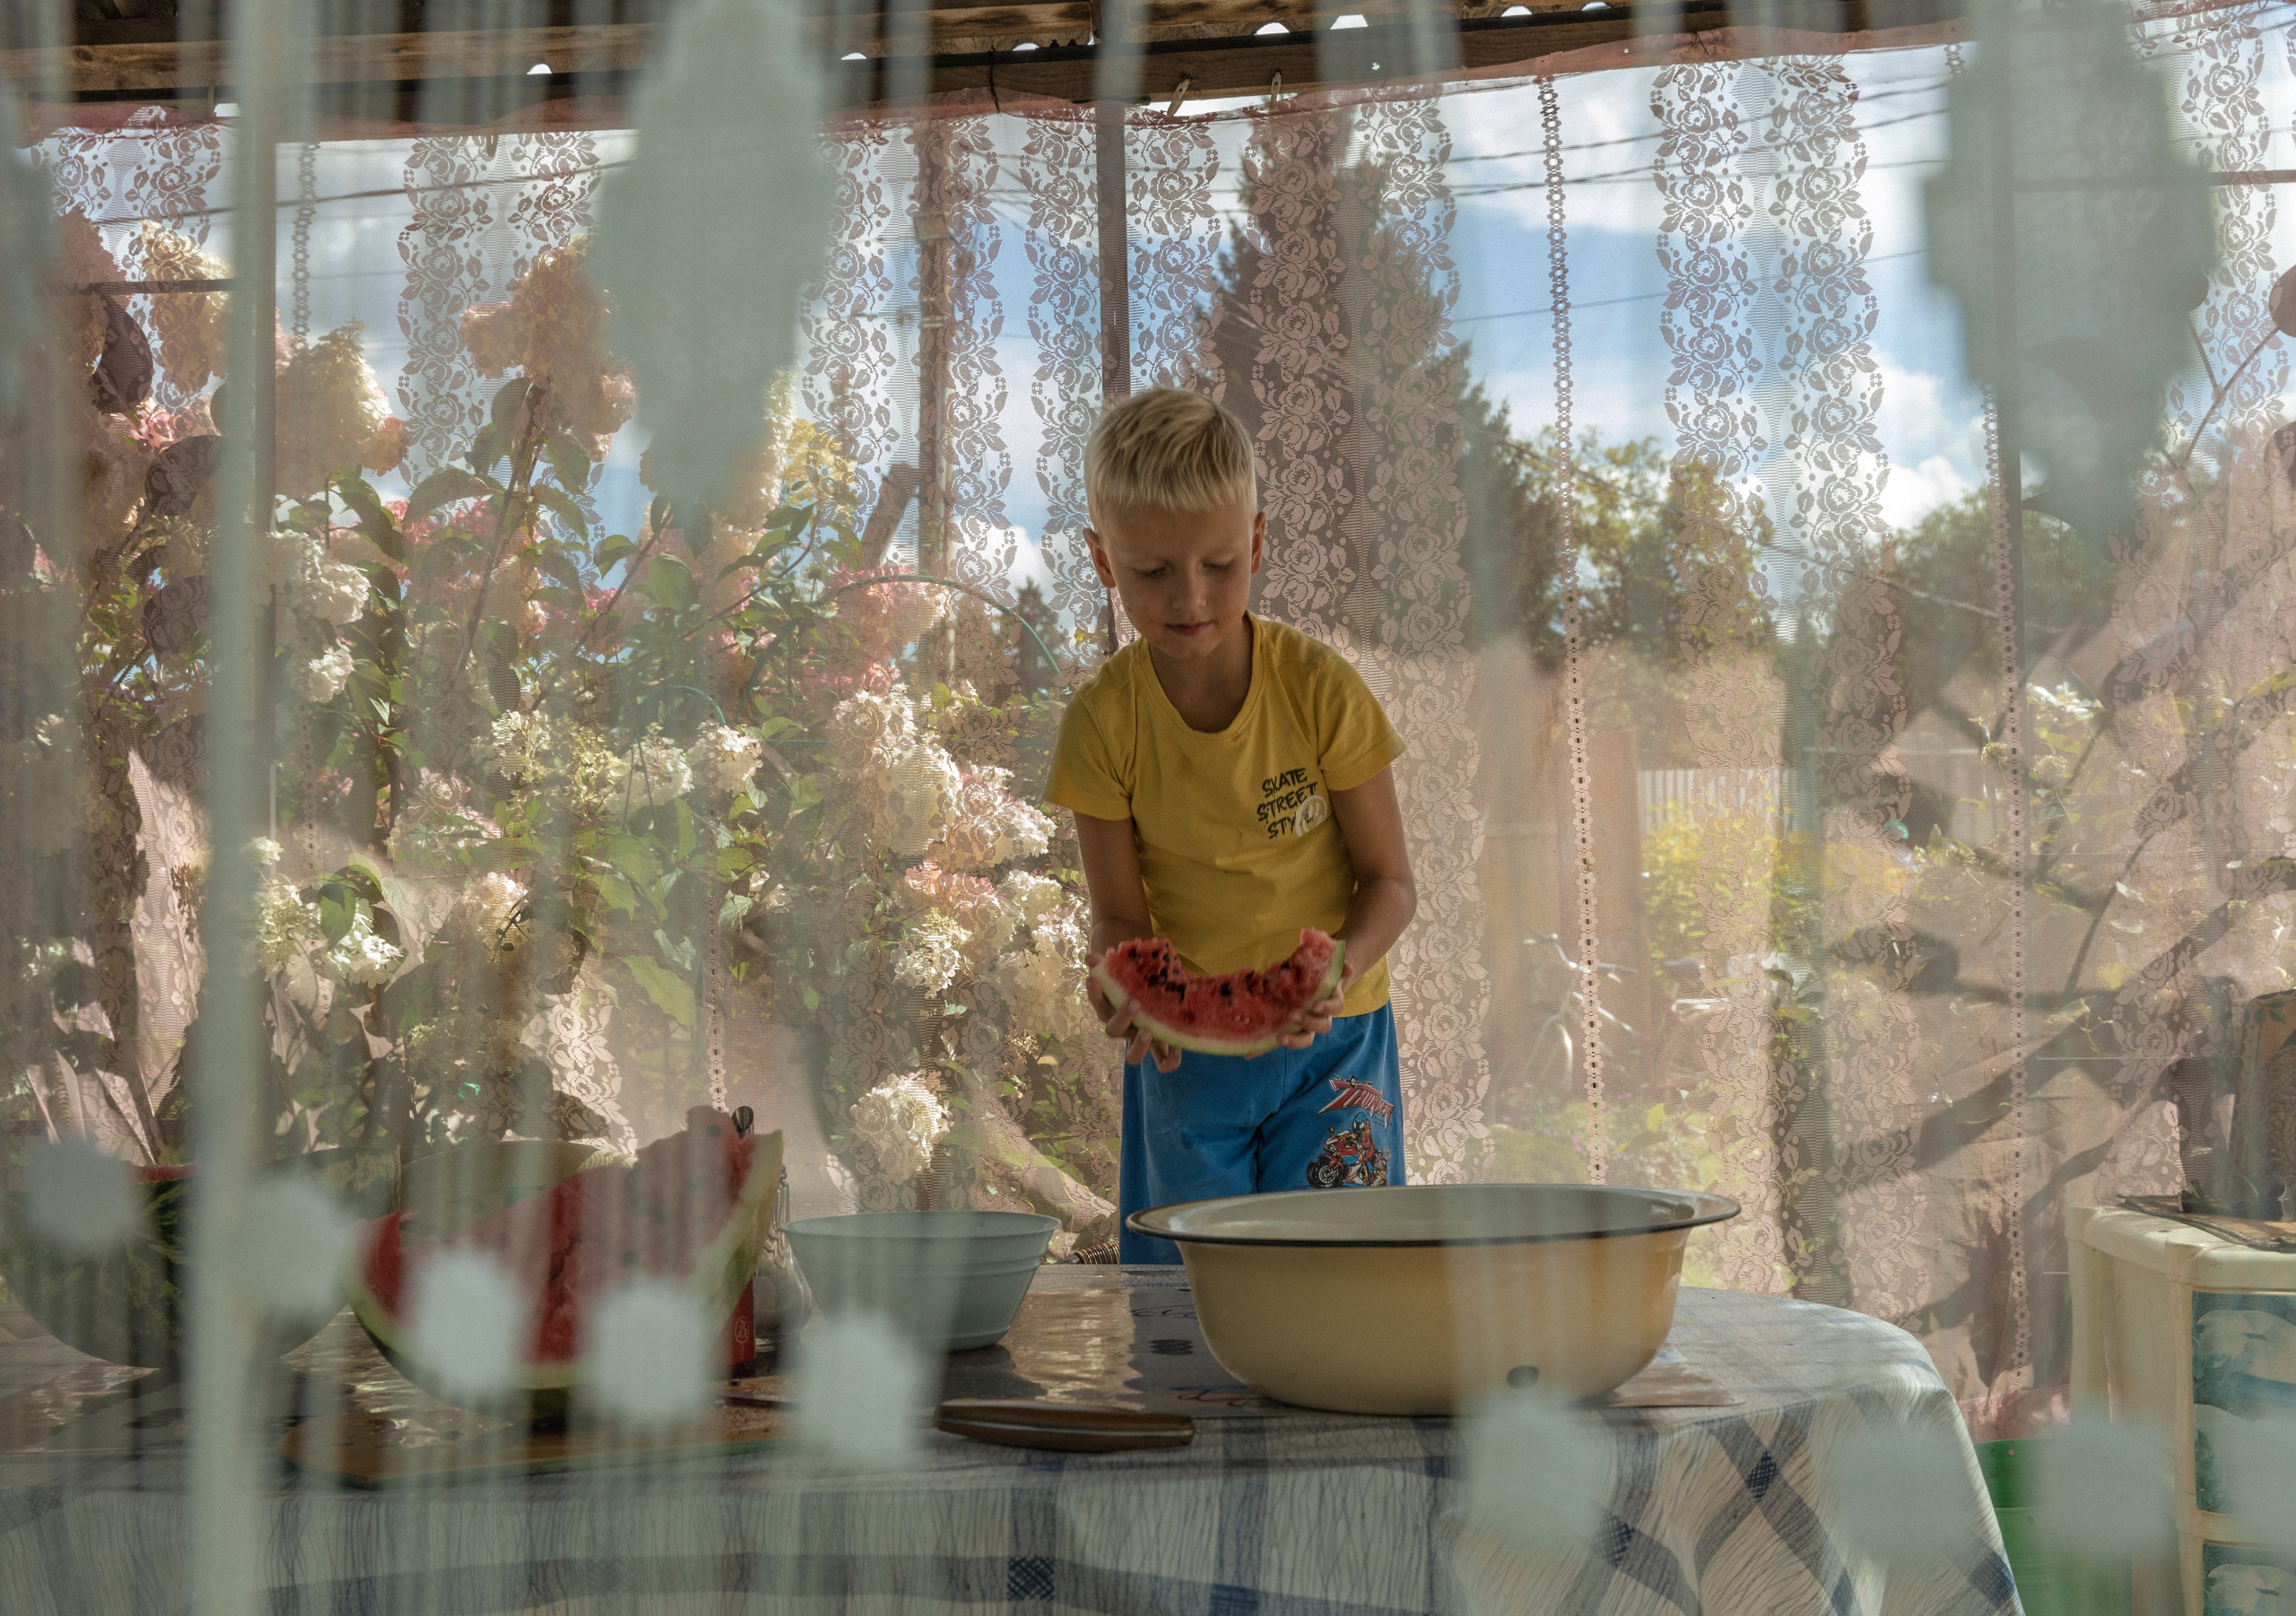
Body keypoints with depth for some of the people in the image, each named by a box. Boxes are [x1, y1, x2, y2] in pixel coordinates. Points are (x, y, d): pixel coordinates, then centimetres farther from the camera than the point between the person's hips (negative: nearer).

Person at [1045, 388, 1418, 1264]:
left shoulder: (1320, 687, -12)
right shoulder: (1103, 719, -9)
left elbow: (1389, 880, -6)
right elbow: (1120, 914, -4)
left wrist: (1335, 972, -27)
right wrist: (1128, 996, -27)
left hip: (1329, 1037, -1)